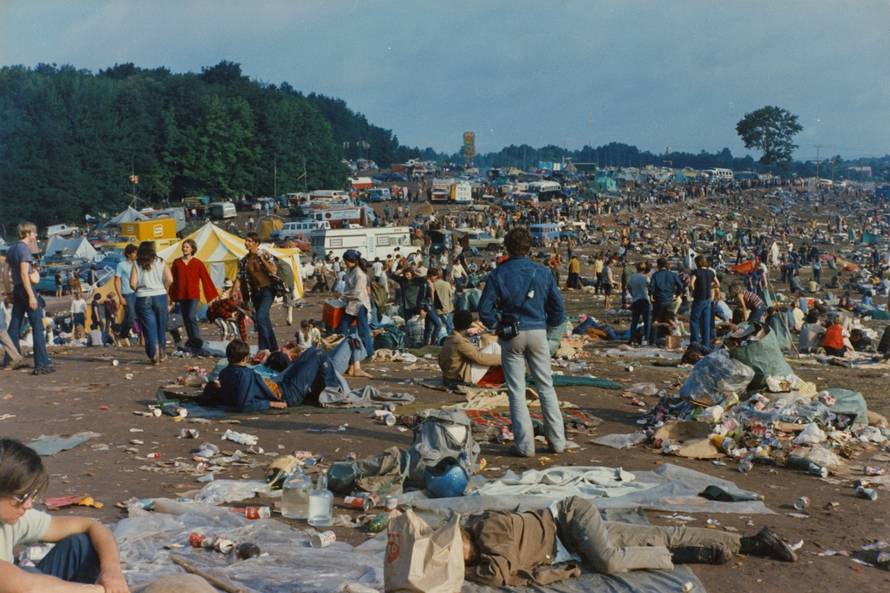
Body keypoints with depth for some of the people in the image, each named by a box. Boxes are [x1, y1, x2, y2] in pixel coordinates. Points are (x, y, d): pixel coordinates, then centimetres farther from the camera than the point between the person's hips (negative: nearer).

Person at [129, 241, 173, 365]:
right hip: (160, 296, 1)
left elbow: (132, 284, -8)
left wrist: (139, 290, 11)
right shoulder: (160, 263, 3)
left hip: (143, 299, -1)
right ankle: (161, 354, 20)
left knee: (149, 327, 4)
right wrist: (163, 289, 8)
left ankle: (154, 356, -1)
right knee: (161, 326, 14)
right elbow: (169, 280, -8)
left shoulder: (136, 265, 1)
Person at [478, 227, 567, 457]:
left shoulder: (497, 275, -6)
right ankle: (557, 440, 14)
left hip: (511, 336, -2)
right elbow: (559, 310, 2)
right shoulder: (543, 273, 0)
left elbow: (485, 311, -9)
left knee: (516, 391, 5)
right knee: (546, 386, 12)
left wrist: (498, 324, 8)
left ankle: (525, 444, 7)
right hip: (538, 333, 2)